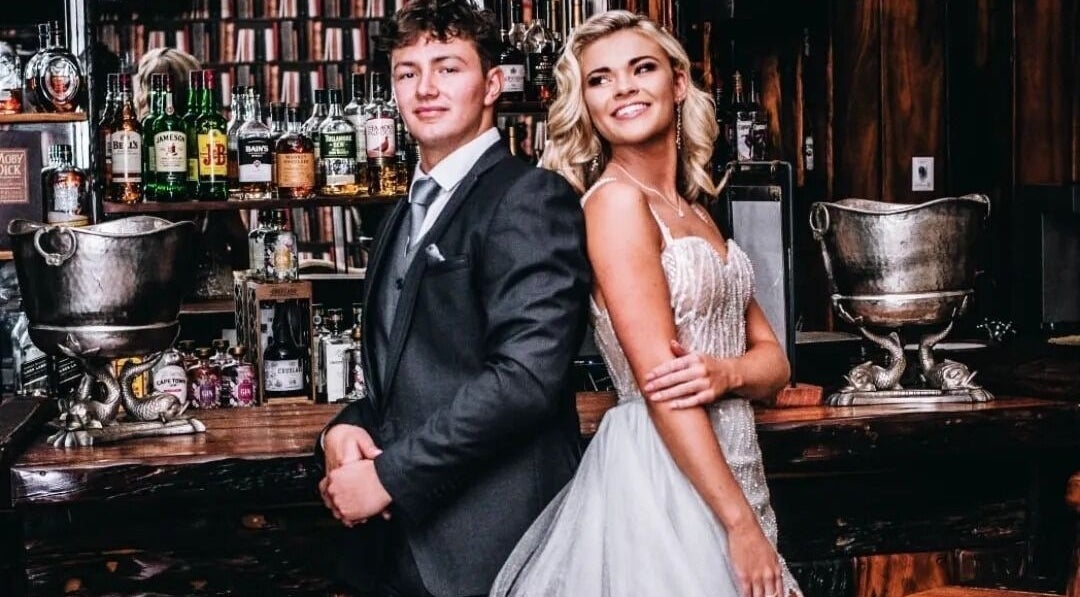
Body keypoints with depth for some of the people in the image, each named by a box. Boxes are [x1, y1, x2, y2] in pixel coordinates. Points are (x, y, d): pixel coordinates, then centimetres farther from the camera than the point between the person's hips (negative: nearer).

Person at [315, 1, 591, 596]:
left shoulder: (532, 197, -11)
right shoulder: (405, 216, 16)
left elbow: (526, 373, -21)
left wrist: (389, 475, -18)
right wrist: (343, 430, 0)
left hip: (490, 546, -8)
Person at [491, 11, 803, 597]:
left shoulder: (694, 211, 12)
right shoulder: (615, 199, -11)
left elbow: (772, 357, 10)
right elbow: (658, 379, -17)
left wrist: (728, 373, -13)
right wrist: (741, 523, -19)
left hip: (727, 469, 8)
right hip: (661, 473, -8)